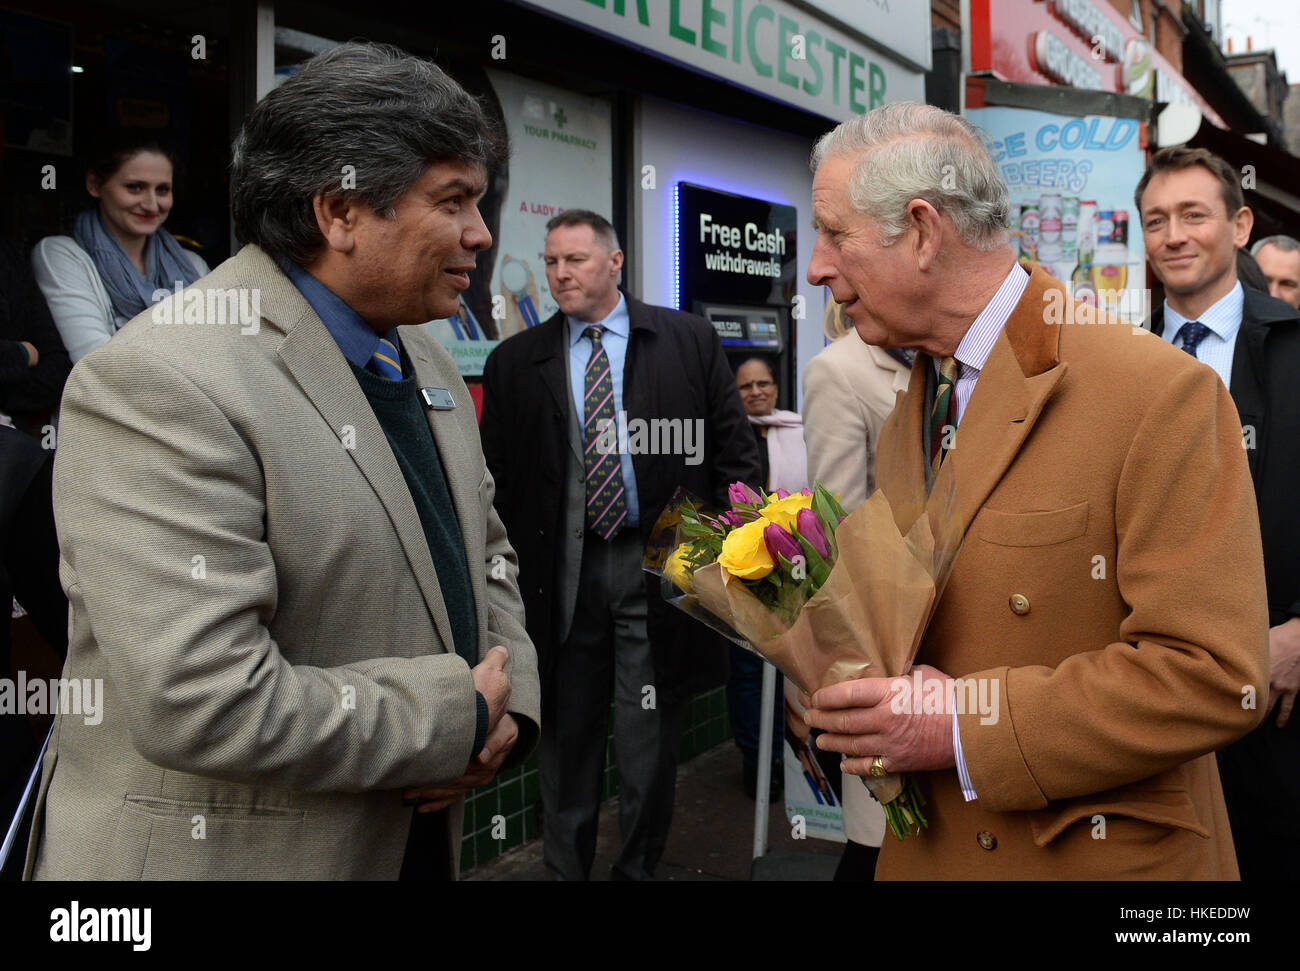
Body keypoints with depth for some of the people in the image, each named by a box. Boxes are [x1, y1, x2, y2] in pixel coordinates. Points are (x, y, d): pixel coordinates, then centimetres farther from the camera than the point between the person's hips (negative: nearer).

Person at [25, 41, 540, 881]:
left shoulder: (428, 364, 6)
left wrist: (506, 703, -3)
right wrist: (459, 714, -18)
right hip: (218, 850, -7)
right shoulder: (157, 384, -22)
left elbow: (487, 555, 16)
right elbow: (201, 703, -28)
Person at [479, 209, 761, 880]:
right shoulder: (514, 362, 6)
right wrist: (510, 569, -2)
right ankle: (565, 869, 26)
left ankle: (638, 869, 25)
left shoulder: (688, 340, 4)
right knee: (566, 734, 11)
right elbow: (496, 478, 6)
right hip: (561, 574, 1)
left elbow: (735, 451, 5)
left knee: (651, 737, 7)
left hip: (661, 563, -1)